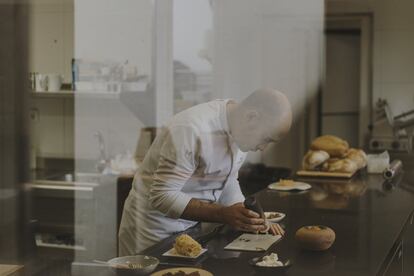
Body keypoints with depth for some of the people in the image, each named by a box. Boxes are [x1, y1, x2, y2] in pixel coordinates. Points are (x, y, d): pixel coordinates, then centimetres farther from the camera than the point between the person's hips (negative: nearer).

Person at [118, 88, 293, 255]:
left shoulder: (240, 131, -4)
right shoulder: (192, 129, -29)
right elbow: (162, 196, -29)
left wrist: (252, 219, -6)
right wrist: (223, 214, -35)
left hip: (193, 225, 7)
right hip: (155, 231, -7)